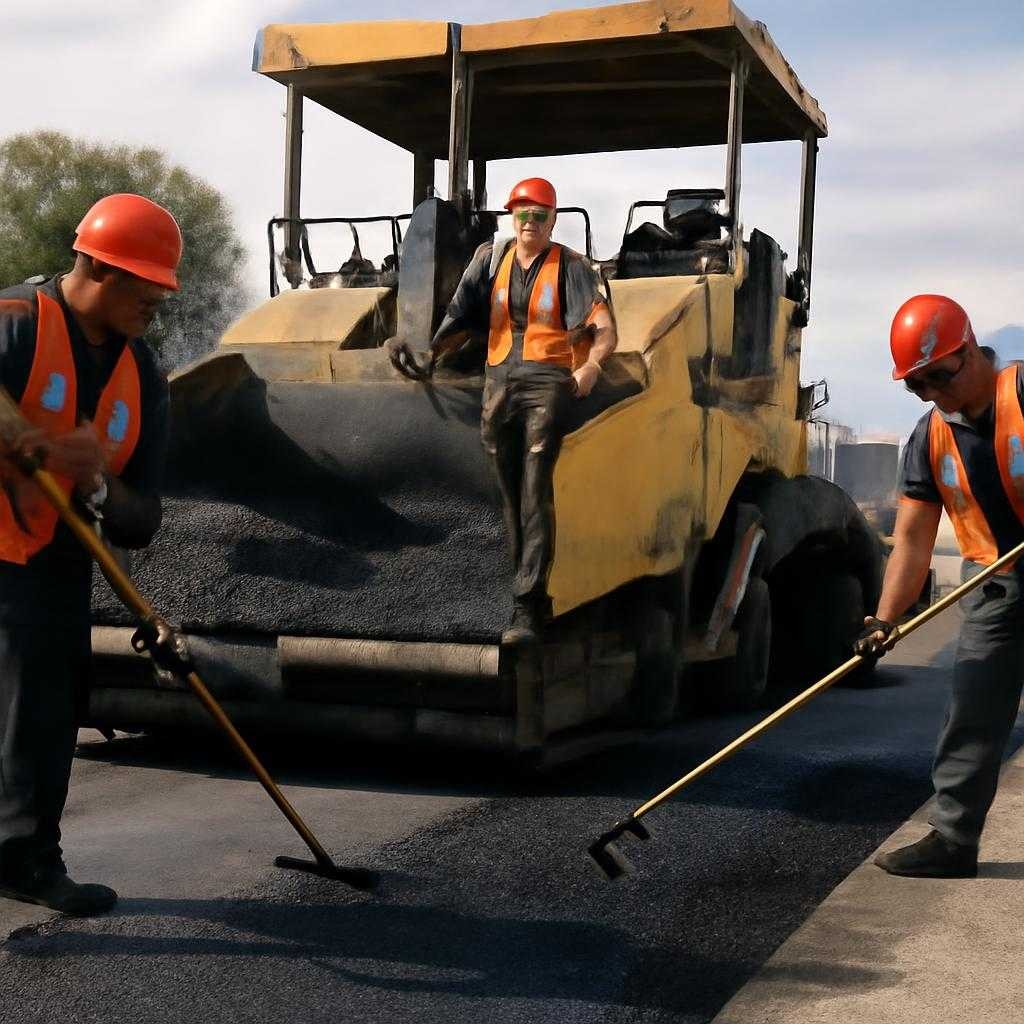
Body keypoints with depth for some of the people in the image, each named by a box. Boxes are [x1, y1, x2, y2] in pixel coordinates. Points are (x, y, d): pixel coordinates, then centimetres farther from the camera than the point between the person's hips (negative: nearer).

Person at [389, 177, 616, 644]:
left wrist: (591, 365, -21)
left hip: (547, 382, -4)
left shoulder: (570, 266, 4)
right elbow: (461, 319, 17)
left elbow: (605, 329, -4)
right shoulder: (492, 259, 15)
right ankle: (534, 597, 20)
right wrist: (430, 353, 4)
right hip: (499, 382, 5)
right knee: (511, 497, 8)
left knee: (535, 495, -14)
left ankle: (526, 611, -18)